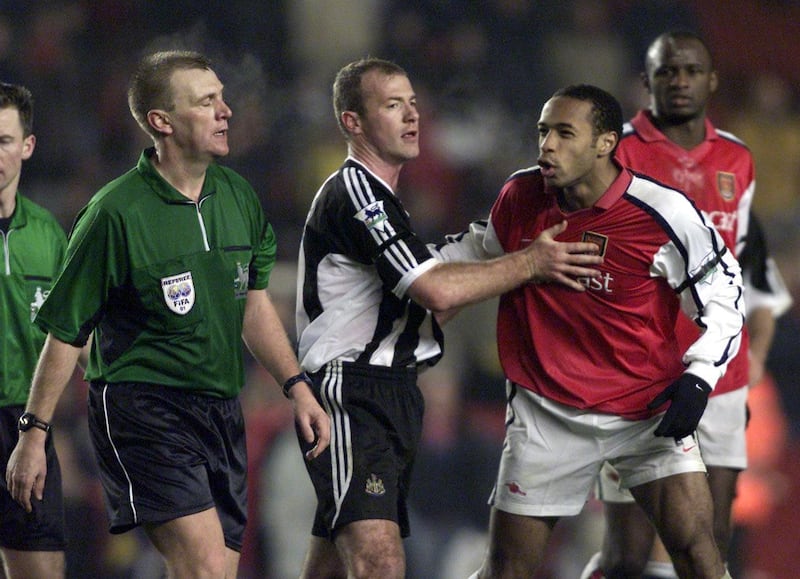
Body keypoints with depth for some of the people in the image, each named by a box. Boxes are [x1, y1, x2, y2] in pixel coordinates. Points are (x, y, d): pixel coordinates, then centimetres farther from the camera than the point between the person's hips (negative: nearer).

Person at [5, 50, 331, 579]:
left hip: (222, 411, 7)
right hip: (141, 409, -7)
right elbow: (66, 333, -7)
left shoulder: (237, 195, 7)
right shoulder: (116, 213, -13)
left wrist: (296, 387, 14)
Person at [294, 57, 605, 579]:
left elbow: (429, 302, 25)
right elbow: (437, 291, -18)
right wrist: (530, 262, -8)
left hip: (394, 397, 10)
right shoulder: (353, 190, -11)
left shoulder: (379, 198, 23)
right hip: (353, 395, -10)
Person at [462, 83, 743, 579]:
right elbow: (489, 270, 19)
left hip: (647, 407, -2)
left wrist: (698, 379, -15)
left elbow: (723, 296, -4)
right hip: (547, 412, 2)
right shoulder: (520, 197, -4)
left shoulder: (664, 213, -15)